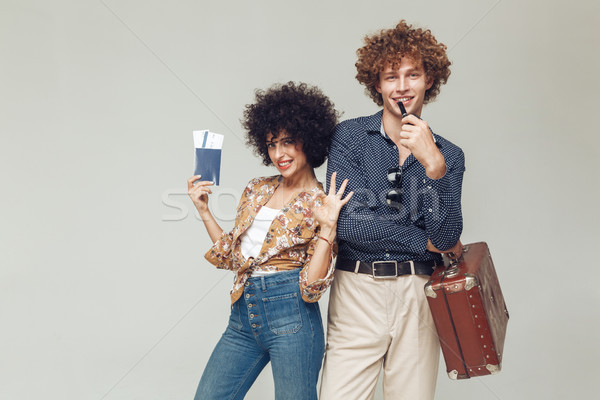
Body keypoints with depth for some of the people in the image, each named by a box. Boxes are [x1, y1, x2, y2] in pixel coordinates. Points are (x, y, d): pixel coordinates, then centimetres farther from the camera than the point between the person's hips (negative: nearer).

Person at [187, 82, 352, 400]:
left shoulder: (322, 204, -6)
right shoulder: (257, 189, 11)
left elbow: (311, 287, -13)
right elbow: (231, 256, 15)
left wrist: (327, 226, -22)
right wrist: (203, 211, 9)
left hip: (291, 316, -5)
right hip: (243, 315, 5)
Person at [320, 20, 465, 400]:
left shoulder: (447, 155, 7)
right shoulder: (350, 135, -1)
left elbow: (448, 236, -5)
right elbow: (348, 223, -12)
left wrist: (433, 164, -18)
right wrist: (427, 242, -3)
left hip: (419, 296, 2)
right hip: (357, 289, -2)